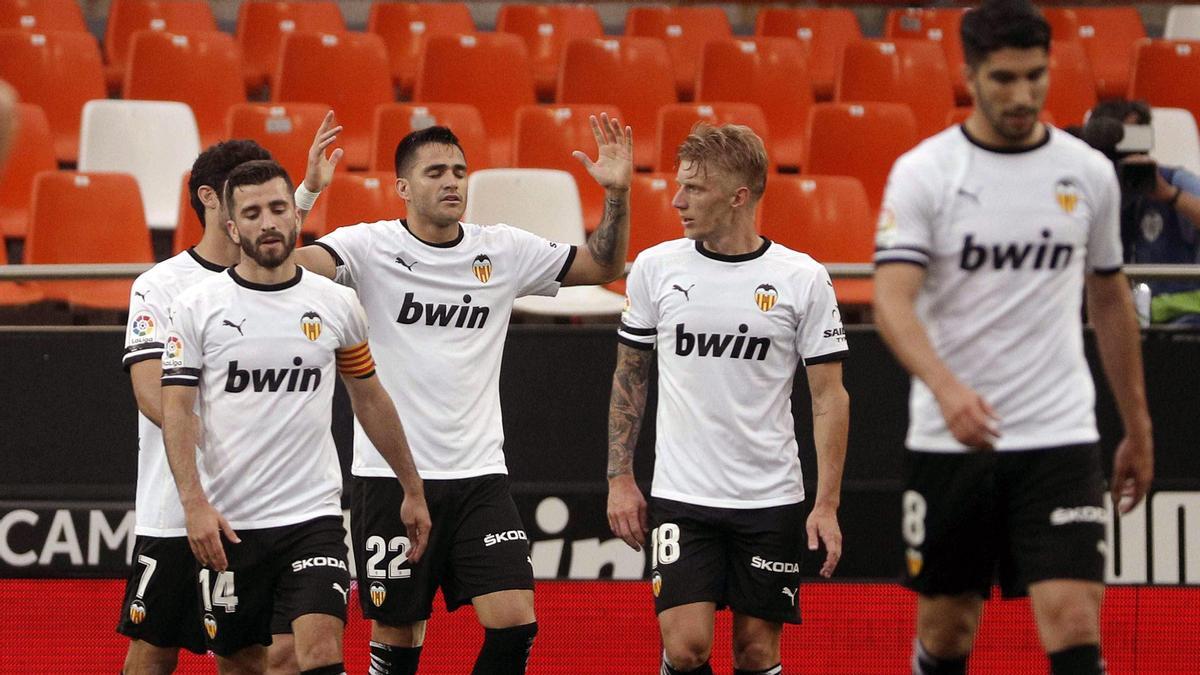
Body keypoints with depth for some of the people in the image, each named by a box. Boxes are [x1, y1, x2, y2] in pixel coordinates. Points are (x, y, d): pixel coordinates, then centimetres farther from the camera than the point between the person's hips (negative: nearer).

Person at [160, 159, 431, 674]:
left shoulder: (337, 304, 5)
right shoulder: (196, 306, -1)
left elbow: (370, 400, 17)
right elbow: (176, 409, -6)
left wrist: (412, 490, 20)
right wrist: (195, 503, -18)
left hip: (313, 516, 0)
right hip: (227, 524, 0)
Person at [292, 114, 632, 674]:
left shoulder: (502, 251, 7)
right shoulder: (371, 248, -6)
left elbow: (604, 265, 14)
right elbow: (295, 264, -24)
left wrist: (617, 194, -2)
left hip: (480, 475, 3)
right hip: (392, 476, -3)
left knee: (515, 625, -9)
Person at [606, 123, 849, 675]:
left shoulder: (803, 279, -3)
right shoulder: (654, 268, 1)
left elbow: (829, 398, 0)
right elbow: (629, 375, 13)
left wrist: (827, 505, -6)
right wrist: (619, 478, 7)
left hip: (771, 501, 0)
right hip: (681, 498, 0)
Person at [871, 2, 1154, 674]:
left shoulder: (1090, 172, 4)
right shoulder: (922, 172, -5)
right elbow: (893, 298, -17)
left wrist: (1139, 429, 20)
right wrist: (947, 387, -36)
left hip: (1060, 440, 1)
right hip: (947, 441, -1)